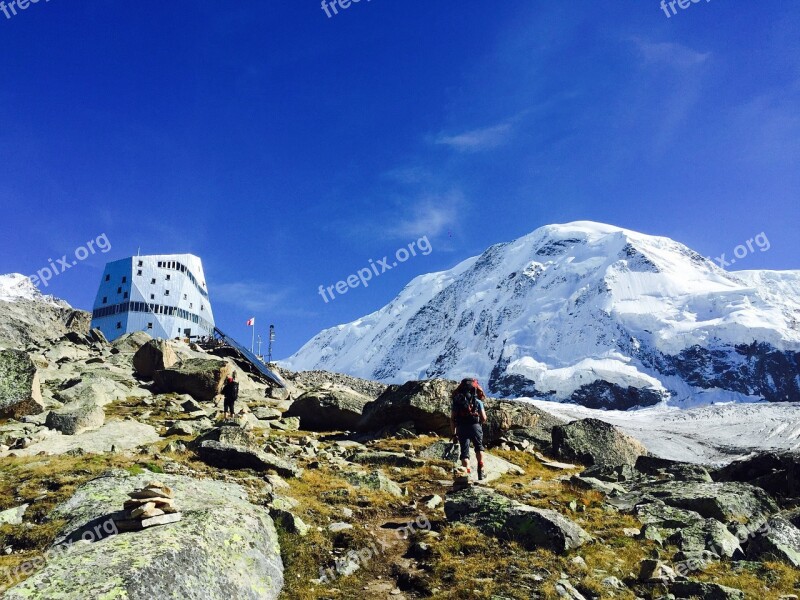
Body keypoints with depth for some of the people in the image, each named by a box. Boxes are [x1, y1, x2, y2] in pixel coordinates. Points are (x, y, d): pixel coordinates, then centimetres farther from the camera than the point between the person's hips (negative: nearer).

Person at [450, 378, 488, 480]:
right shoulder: (477, 401, 4)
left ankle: (467, 473, -3)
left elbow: (452, 419, 8)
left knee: (464, 451, 8)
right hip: (475, 426, -1)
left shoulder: (456, 400, 10)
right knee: (479, 447, 23)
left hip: (461, 428, 1)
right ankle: (480, 469, 12)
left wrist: (454, 433, 13)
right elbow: (484, 418, 1)